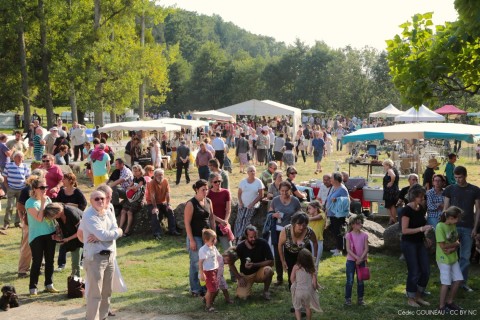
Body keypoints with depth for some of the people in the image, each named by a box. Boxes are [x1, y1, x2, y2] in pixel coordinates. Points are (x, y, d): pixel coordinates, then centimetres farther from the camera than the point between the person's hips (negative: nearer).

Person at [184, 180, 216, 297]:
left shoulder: (208, 201, 7)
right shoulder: (191, 204, -12)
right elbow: (187, 223, -13)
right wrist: (191, 240, -15)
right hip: (196, 237, -6)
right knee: (196, 263, -1)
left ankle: (205, 287, 20)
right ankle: (195, 289, 10)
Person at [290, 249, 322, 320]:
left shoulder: (296, 267, -10)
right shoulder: (312, 269, -9)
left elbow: (292, 279, -3)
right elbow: (314, 282, -7)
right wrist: (314, 289, 12)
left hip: (298, 291, -1)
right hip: (308, 291, 1)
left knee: (297, 308, 16)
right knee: (308, 307, 24)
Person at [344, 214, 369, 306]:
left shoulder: (364, 235, -2)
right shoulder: (349, 235, -8)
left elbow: (366, 249, -5)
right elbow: (348, 249, -11)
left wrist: (361, 258, -16)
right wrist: (357, 258, -19)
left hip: (361, 260, 2)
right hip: (351, 260, -2)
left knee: (360, 281, 10)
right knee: (350, 281, 2)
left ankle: (360, 298, 20)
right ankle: (348, 298, 12)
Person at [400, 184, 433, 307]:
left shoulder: (421, 209, 6)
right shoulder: (407, 210, -17)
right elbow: (404, 230, -21)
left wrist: (425, 237, 6)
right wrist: (421, 229, -26)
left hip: (420, 243, 7)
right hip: (409, 244, -7)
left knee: (426, 271, 7)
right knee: (414, 272, -1)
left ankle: (418, 296, 24)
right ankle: (411, 299, 16)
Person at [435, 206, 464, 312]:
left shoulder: (453, 225, 5)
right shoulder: (440, 227, -20)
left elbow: (457, 242, 4)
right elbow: (443, 245, -21)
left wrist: (452, 249, -17)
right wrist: (456, 244, -8)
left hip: (453, 257, 8)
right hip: (444, 259, -8)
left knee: (458, 279, 12)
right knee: (446, 282, -1)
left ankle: (449, 301, 29)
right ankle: (442, 306, 14)